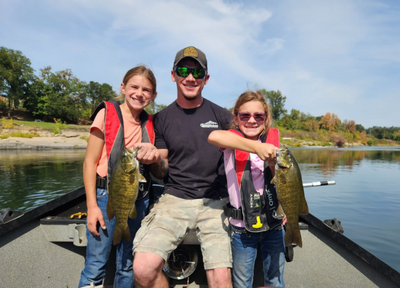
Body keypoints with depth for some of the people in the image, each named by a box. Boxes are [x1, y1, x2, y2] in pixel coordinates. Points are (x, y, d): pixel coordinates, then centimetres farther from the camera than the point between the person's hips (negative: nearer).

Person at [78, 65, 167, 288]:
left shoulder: (150, 124, 7)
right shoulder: (107, 113, -4)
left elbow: (158, 171, 10)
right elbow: (90, 163, -5)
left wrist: (156, 157, -13)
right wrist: (92, 207, -10)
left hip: (139, 199, 4)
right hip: (107, 195, -3)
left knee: (128, 266, 14)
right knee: (96, 266, 0)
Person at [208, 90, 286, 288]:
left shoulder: (272, 137, 1)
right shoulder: (233, 139, -8)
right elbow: (213, 136, -32)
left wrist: (274, 164, -24)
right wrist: (256, 147, -36)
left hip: (273, 222, 3)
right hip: (242, 225, -2)